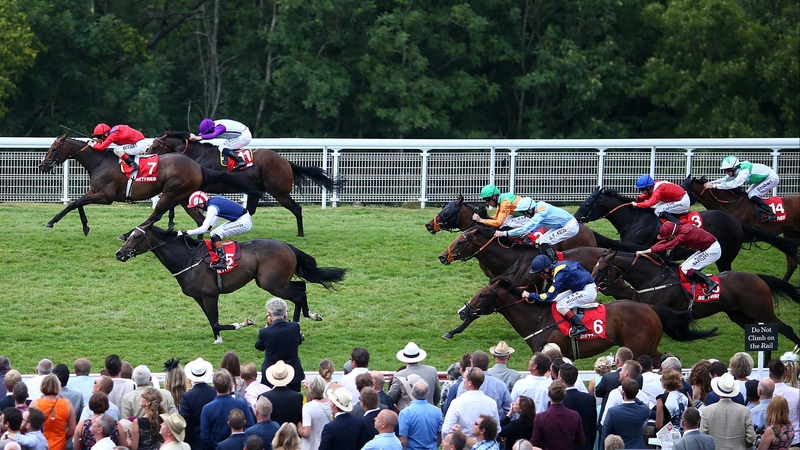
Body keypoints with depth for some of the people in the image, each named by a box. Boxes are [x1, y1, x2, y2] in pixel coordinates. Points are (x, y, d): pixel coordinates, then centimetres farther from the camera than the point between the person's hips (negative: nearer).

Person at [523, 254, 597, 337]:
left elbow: (550, 296, -23)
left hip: (588, 291, -10)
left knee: (560, 306, -15)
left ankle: (580, 327, -17)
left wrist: (530, 295, -16)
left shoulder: (560, 273, -23)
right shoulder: (558, 265, 3)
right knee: (556, 300, 9)